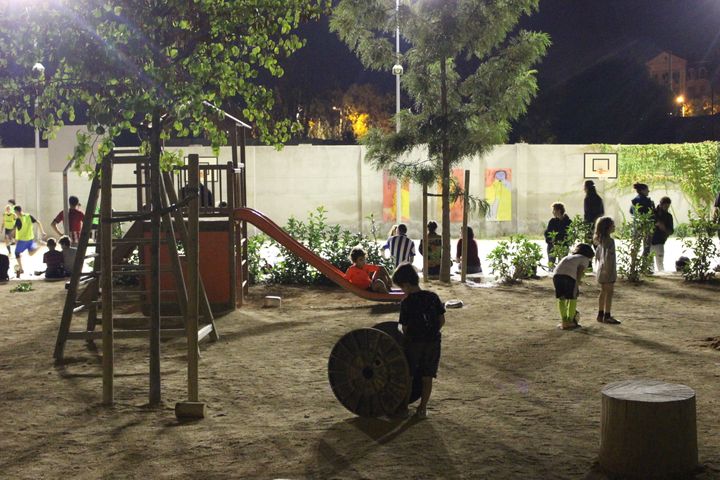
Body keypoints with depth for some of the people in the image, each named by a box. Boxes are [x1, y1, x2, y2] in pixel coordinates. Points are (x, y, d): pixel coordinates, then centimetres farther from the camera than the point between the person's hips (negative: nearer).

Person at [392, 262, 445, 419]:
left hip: (414, 342, -3)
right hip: (433, 342, 3)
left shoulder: (406, 302, -12)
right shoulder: (433, 297, -1)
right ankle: (422, 408, 13)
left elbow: (404, 327, -7)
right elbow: (442, 321, 4)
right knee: (427, 377, 10)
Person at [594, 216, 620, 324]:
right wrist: (610, 273, -20)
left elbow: (597, 254, 16)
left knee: (603, 292, 16)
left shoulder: (600, 240, 8)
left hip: (601, 271, 9)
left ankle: (600, 315, 23)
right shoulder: (610, 241, -19)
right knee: (609, 293, -2)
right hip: (608, 272, -9)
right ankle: (607, 316, 1)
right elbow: (608, 258, -22)